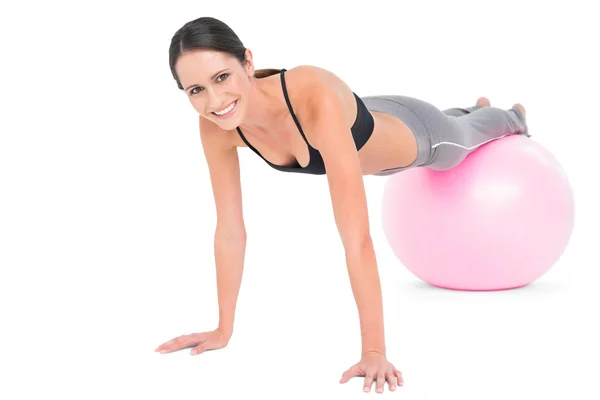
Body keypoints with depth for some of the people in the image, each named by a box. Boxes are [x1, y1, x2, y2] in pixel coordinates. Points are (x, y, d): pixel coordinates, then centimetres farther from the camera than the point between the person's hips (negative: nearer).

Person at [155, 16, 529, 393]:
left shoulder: (316, 100, -51)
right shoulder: (216, 126, -33)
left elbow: (356, 239, -53)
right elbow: (230, 231, -23)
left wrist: (375, 351, -53)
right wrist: (224, 329, -20)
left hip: (417, 134, -4)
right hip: (369, 129, 5)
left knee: (467, 134, 34)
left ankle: (512, 117, 72)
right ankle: (476, 108, 78)